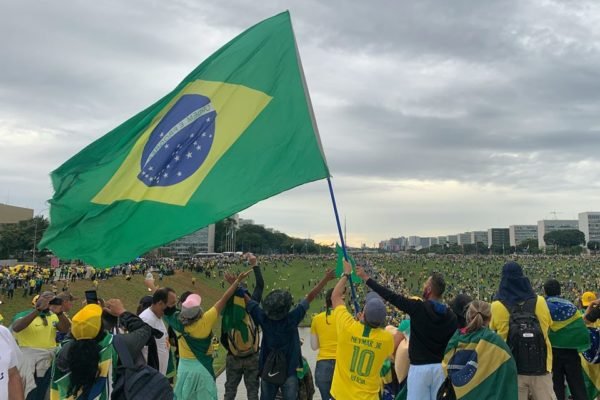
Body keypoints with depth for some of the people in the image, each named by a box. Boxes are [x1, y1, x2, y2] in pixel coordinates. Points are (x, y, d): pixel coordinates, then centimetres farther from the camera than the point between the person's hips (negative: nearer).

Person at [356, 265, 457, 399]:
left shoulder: (418, 307, -13)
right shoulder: (451, 316, 0)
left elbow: (391, 297, -9)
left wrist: (366, 278, 0)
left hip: (419, 367, -5)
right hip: (441, 367, 5)